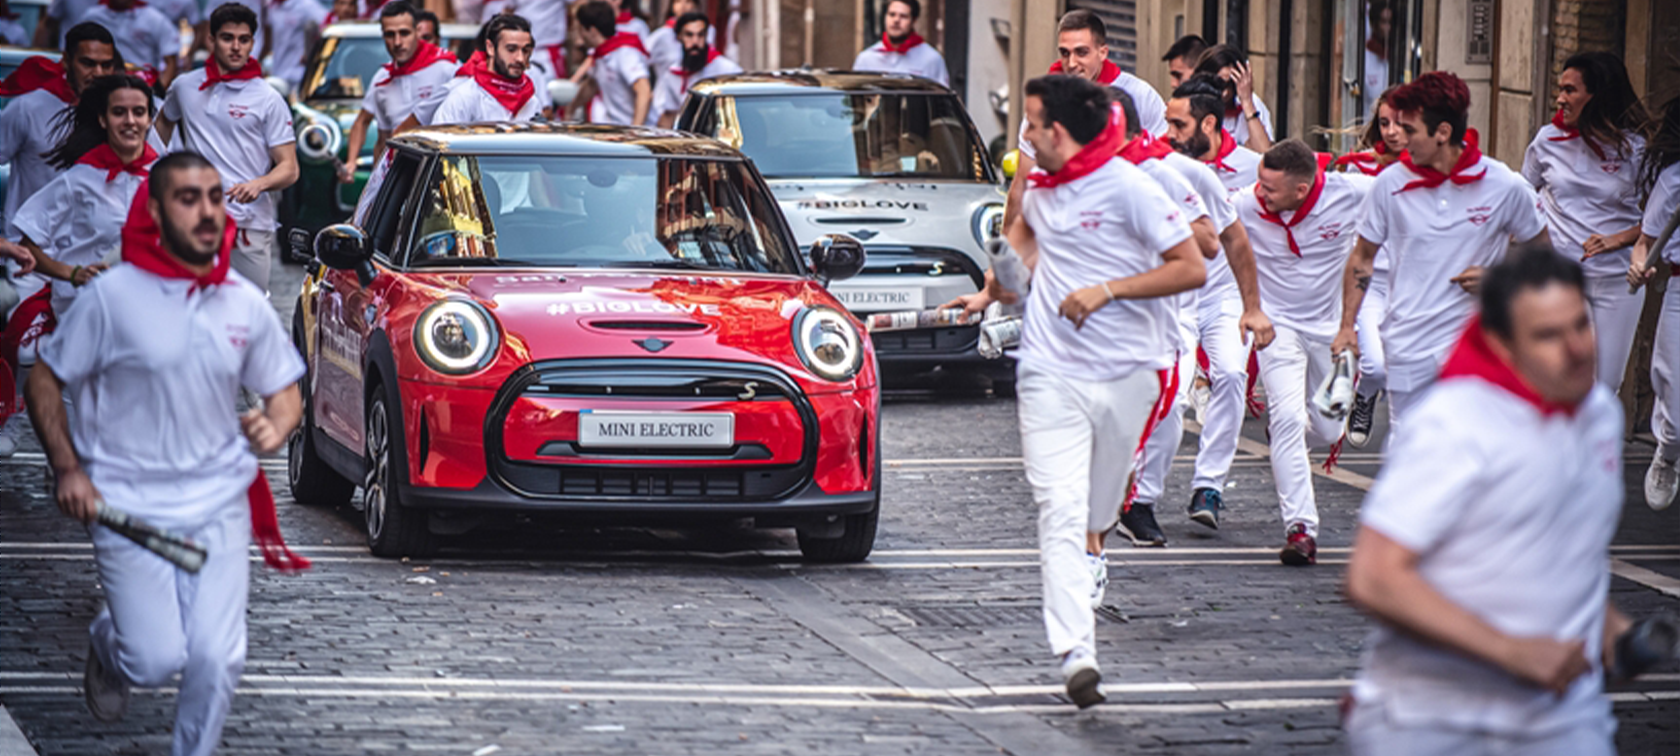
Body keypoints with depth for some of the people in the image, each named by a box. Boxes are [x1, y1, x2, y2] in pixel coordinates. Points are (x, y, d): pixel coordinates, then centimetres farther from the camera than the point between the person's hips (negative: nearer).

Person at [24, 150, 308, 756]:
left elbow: (283, 390, 15)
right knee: (158, 660, -7)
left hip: (219, 505, 3)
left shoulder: (247, 304, 3)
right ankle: (108, 644, 30)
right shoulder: (113, 296, -8)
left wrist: (275, 428, -8)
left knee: (217, 658, -8)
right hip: (127, 502, -3)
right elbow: (44, 381, 0)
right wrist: (66, 469, -10)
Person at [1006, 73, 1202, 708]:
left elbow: (1191, 269, -12)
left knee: (1098, 510, 12)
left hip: (1126, 371, -3)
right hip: (1051, 374, 3)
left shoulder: (1129, 188, -9)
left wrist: (1107, 289, -16)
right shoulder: (1040, 187, 10)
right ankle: (1076, 654, -22)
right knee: (1060, 510, -13)